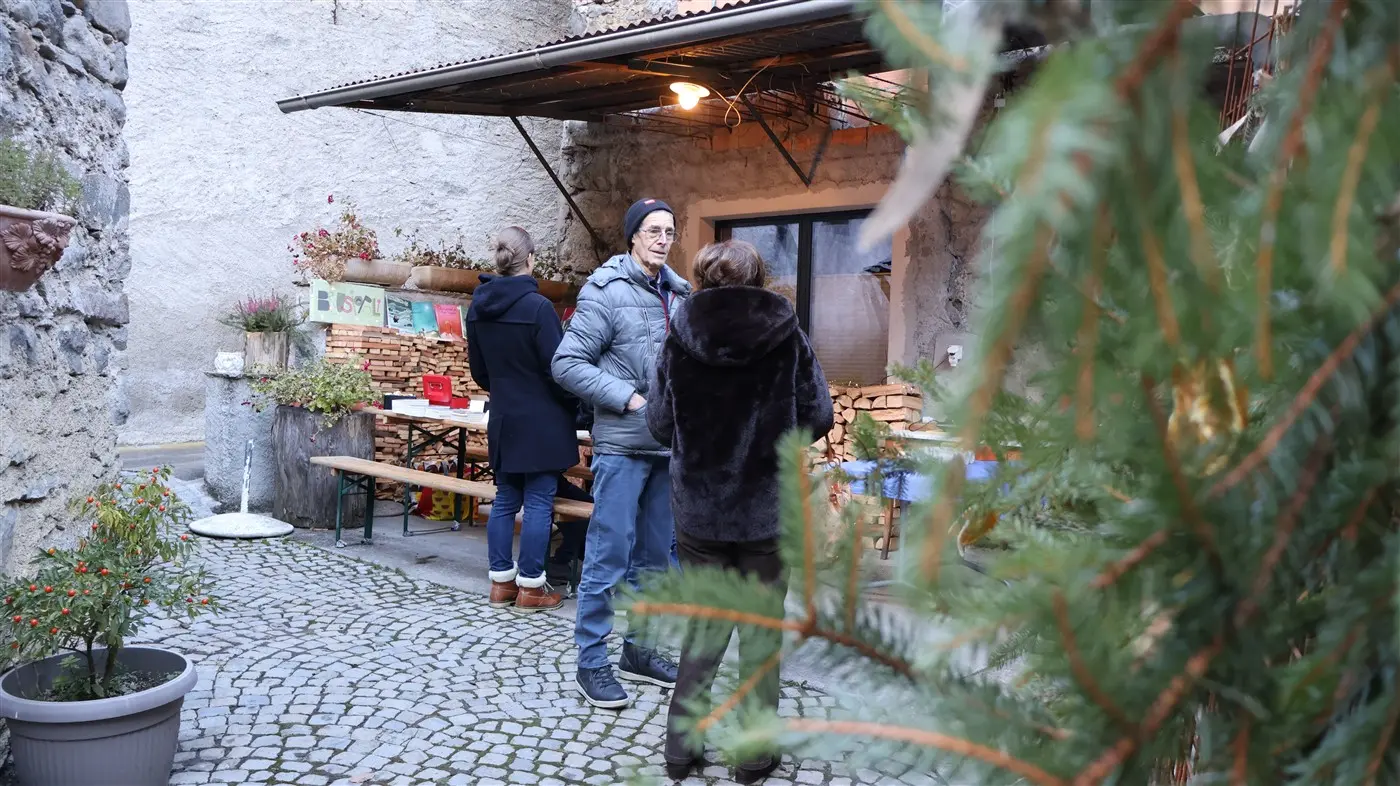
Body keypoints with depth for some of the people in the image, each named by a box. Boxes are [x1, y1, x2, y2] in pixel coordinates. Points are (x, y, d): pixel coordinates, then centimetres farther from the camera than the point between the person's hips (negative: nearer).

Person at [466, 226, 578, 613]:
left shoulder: (477, 308, 5)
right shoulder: (537, 307, -18)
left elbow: (479, 370, 14)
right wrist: (574, 403, 3)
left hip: (503, 421, 7)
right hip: (541, 422, -7)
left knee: (505, 500, 13)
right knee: (538, 503, 0)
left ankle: (502, 581, 19)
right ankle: (531, 587, 6)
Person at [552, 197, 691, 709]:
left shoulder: (679, 294, 10)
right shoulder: (607, 291, -9)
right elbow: (567, 363, -12)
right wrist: (629, 398, -17)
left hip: (669, 447, 7)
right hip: (622, 445, -7)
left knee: (655, 557, 14)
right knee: (608, 558, -2)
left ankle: (640, 649, 28)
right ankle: (592, 665, 9)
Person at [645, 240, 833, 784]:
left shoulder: (680, 338, -6)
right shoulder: (786, 336, -8)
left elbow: (659, 424, -3)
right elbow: (817, 418, -6)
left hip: (698, 510, 2)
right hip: (767, 509, -1)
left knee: (704, 625, 16)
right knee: (761, 629, 11)